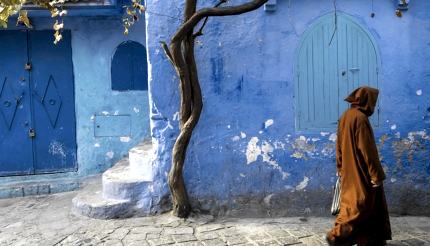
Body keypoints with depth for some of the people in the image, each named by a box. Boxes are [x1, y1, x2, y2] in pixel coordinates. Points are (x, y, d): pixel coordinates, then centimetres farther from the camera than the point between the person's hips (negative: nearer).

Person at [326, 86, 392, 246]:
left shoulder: (345, 116, 9)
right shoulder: (360, 118, -18)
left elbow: (340, 145, 14)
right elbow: (368, 149, -20)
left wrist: (340, 168, 20)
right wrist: (376, 174, -16)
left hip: (349, 171, 9)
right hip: (360, 172, -9)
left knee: (356, 203, 15)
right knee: (358, 205, -1)